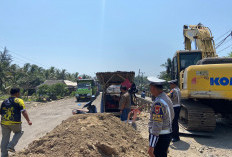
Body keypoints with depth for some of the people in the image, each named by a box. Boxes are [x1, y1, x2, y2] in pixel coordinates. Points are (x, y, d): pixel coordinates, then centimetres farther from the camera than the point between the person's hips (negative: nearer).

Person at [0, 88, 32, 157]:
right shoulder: (19, 101, -5)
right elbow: (24, 112, -13)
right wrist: (28, 121, -13)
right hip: (15, 123, -5)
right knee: (19, 132, 22)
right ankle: (11, 146, 7)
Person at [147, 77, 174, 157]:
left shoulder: (158, 103, -23)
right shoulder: (167, 98, 7)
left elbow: (157, 125, -26)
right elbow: (171, 116, 18)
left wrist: (151, 146, -23)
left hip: (159, 137, -9)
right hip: (167, 134, 9)